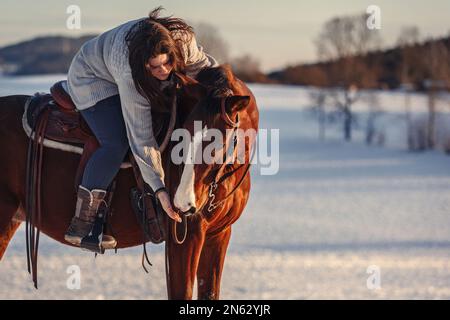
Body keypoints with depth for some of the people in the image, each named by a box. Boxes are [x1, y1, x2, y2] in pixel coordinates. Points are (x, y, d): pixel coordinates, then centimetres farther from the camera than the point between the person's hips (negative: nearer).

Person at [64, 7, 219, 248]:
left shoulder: (183, 39, -31)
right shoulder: (130, 74, -43)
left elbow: (203, 65, -6)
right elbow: (142, 138, -40)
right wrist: (159, 188, -42)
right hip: (92, 78, -8)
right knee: (117, 144, -25)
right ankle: (81, 223, -23)